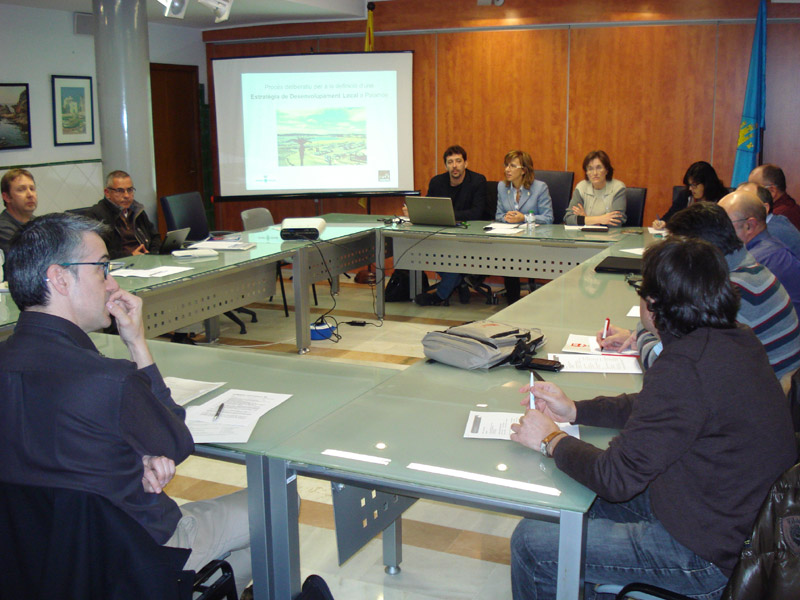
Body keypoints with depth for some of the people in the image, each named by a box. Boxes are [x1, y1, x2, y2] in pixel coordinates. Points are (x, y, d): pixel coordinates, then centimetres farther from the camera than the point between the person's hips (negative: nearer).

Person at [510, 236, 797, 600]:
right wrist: (576, 411, 12)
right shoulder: (736, 341, 0)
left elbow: (617, 478, -24)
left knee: (530, 542, -4)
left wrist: (552, 441, -7)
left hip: (709, 557, -10)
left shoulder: (684, 367, -30)